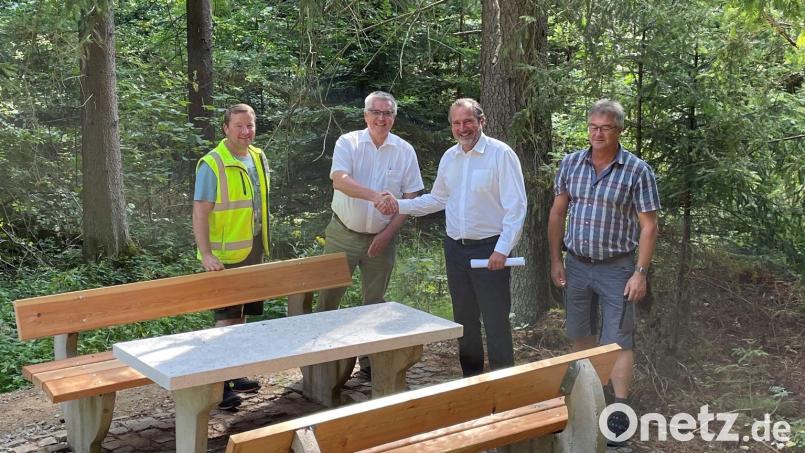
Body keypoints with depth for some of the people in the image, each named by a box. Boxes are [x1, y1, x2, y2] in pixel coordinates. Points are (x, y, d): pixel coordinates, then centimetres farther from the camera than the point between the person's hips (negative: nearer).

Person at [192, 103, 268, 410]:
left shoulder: (259, 159, 8)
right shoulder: (212, 164, -16)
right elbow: (200, 213, -19)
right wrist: (206, 254, -27)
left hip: (253, 252, 7)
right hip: (225, 256, -7)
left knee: (240, 315, 15)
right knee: (226, 318, -5)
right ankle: (219, 384, 0)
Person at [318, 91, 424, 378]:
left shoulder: (405, 151, 0)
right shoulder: (348, 143, -6)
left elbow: (410, 197, 1)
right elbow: (339, 180, -24)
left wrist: (388, 233, -9)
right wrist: (375, 195, -39)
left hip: (382, 238, 2)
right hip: (343, 234, -2)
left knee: (375, 301, 10)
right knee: (328, 295, 1)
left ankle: (370, 361, 22)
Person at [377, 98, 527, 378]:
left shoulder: (501, 154, -11)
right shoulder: (449, 158, 9)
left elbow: (516, 206, -14)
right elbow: (437, 199, 20)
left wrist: (502, 250, -20)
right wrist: (400, 206, 7)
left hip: (490, 249, -6)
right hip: (455, 248, 7)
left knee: (496, 322, -4)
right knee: (464, 320, 15)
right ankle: (471, 378, 28)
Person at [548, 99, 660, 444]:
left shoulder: (637, 171, -10)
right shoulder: (570, 164, 1)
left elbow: (648, 226, -9)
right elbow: (557, 213, 8)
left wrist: (640, 273, -13)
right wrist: (555, 260, 5)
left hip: (616, 268, -4)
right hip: (576, 264, 4)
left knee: (619, 341, 1)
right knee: (580, 336, 16)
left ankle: (620, 410, 10)